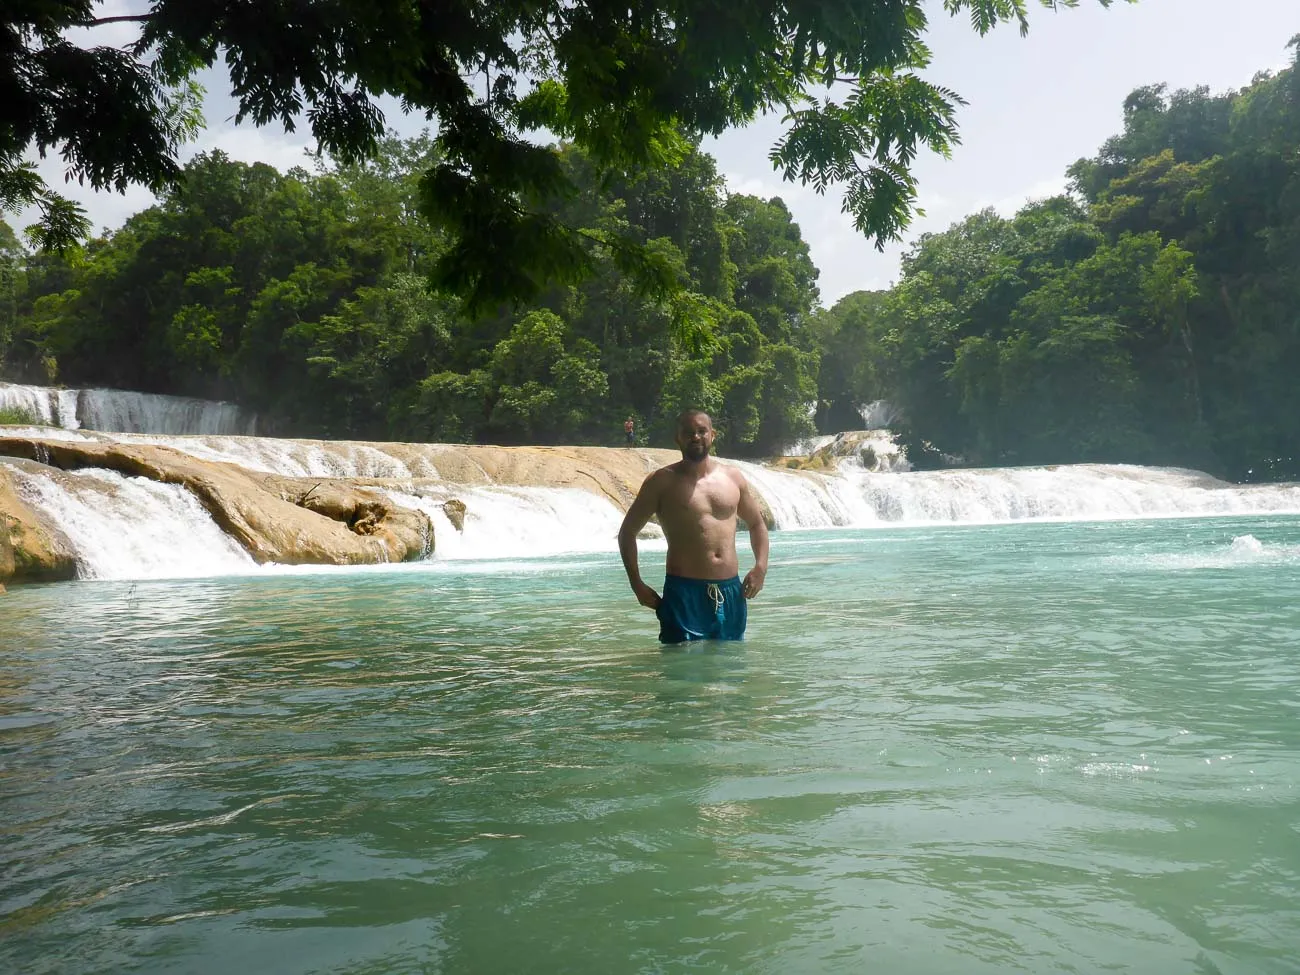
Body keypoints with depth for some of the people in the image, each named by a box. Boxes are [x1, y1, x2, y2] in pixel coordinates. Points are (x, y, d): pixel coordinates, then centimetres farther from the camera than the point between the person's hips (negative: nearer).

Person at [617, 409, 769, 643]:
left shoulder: (733, 478, 11)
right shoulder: (662, 481, 0)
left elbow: (757, 523, 24)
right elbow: (627, 531, 4)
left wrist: (761, 566, 8)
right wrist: (637, 584, -4)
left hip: (730, 591, 4)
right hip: (683, 592, -4)